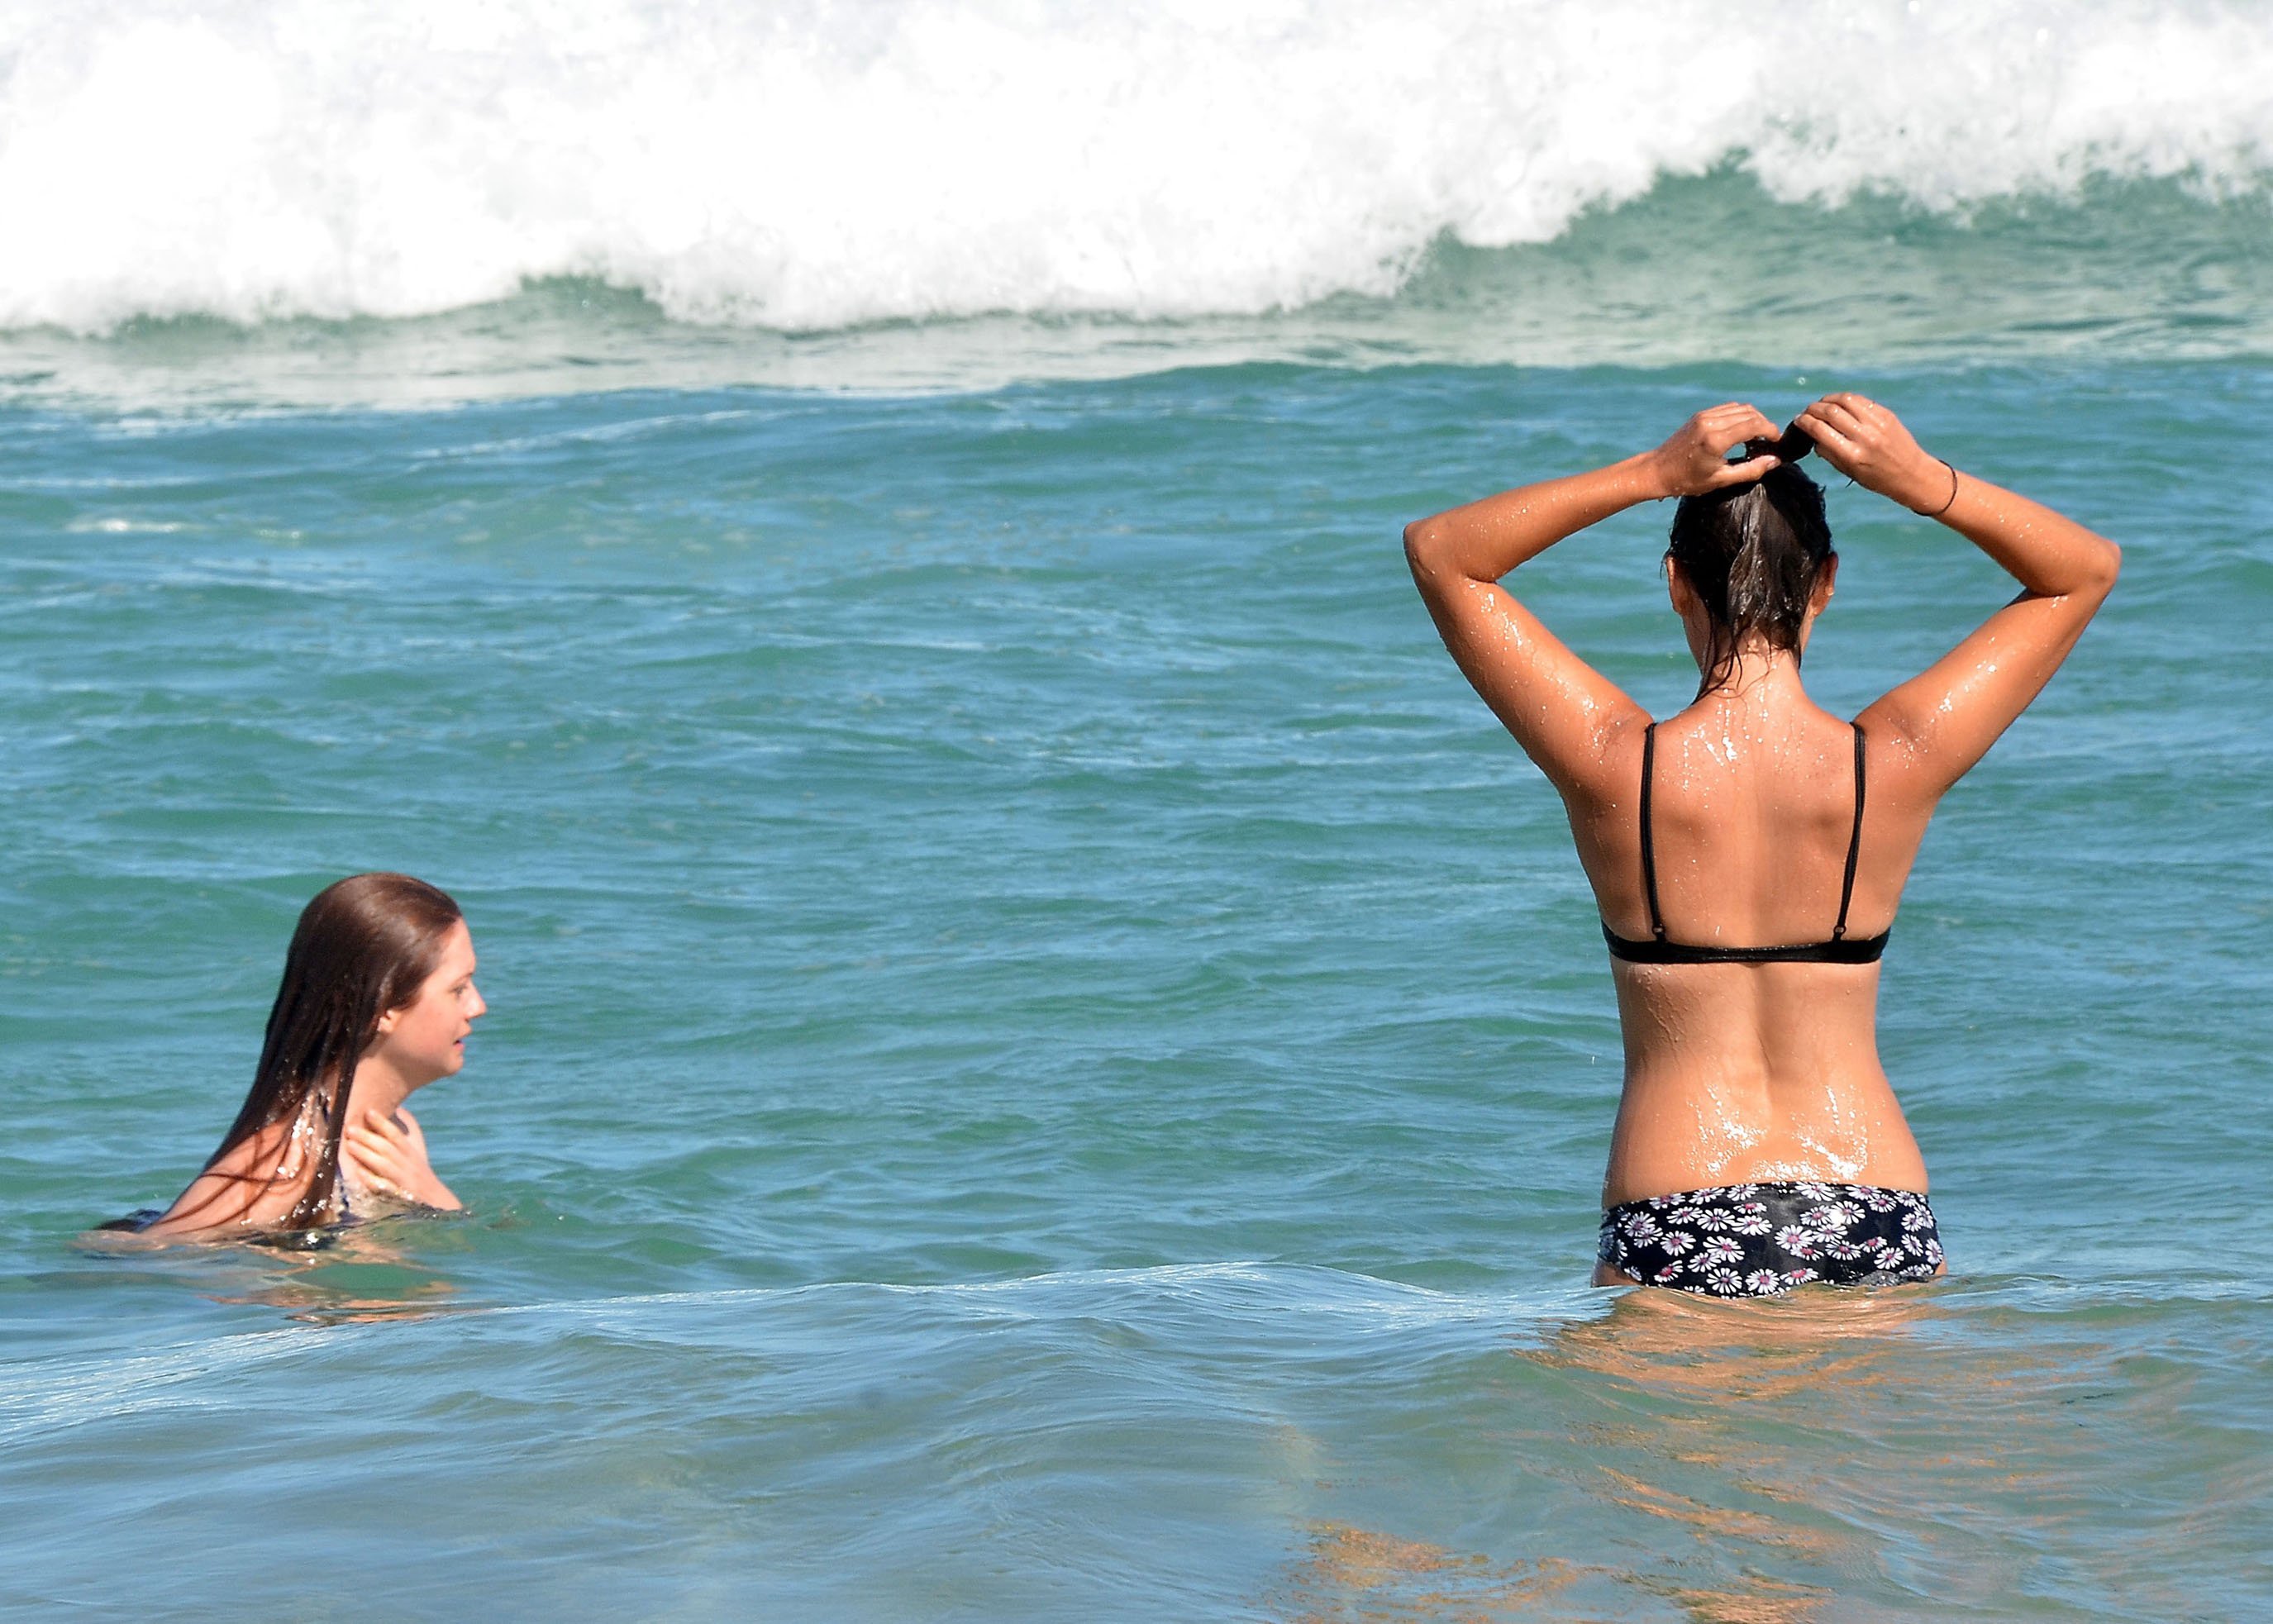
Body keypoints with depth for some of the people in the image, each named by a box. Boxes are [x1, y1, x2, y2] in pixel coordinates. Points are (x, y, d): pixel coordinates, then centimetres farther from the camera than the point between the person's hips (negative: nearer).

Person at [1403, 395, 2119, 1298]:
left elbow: (1439, 552, 6)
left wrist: (1651, 474, -3)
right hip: (1877, 1228, 1)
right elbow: (2087, 570, 10)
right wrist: (1926, 484, -4)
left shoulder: (1617, 767, -7)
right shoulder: (1896, 767, -4)